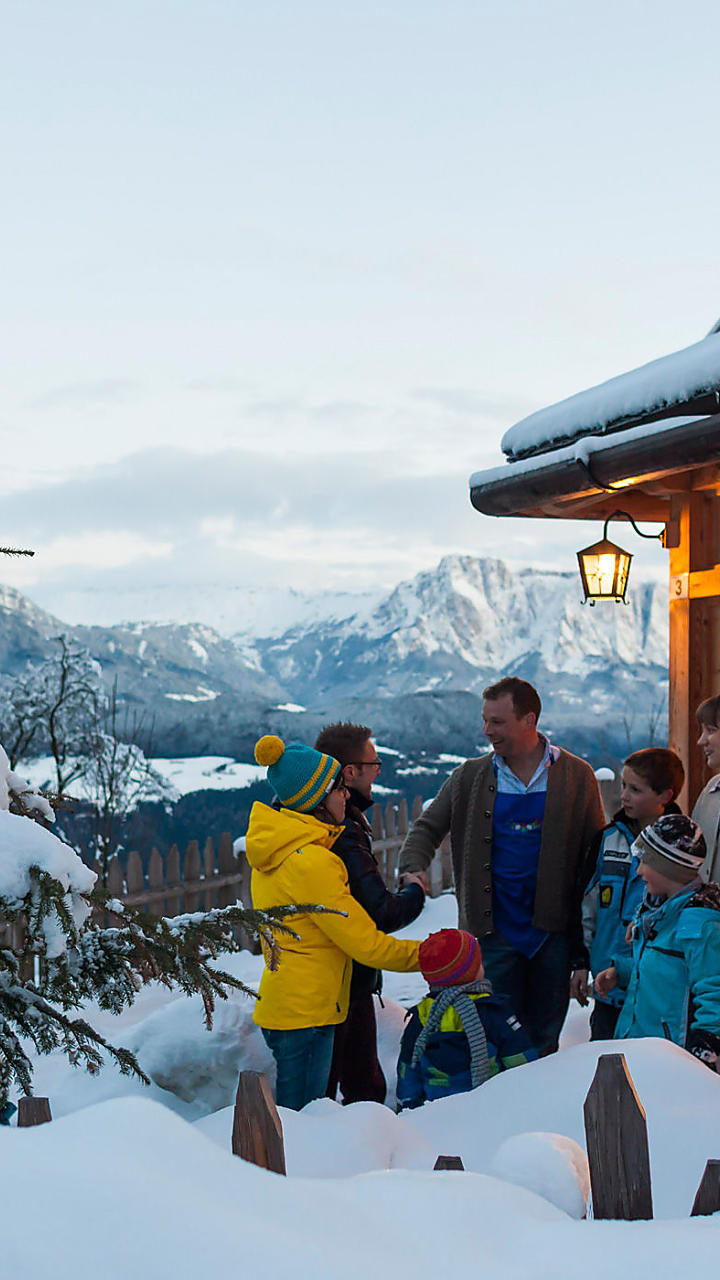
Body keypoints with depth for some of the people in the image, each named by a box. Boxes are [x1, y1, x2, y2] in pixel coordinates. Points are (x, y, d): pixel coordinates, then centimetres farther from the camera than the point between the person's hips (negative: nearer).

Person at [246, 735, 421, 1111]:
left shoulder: (274, 849, 6)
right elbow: (365, 943, -17)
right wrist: (427, 955, -6)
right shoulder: (311, 862, -23)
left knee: (292, 1116, 18)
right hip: (305, 1013, -9)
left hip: (278, 1006, 9)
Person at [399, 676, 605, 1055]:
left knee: (545, 1038, 11)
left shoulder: (576, 776, 0)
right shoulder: (470, 776, 3)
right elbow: (427, 828, 10)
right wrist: (413, 871, -12)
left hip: (553, 928, 0)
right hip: (494, 928, 0)